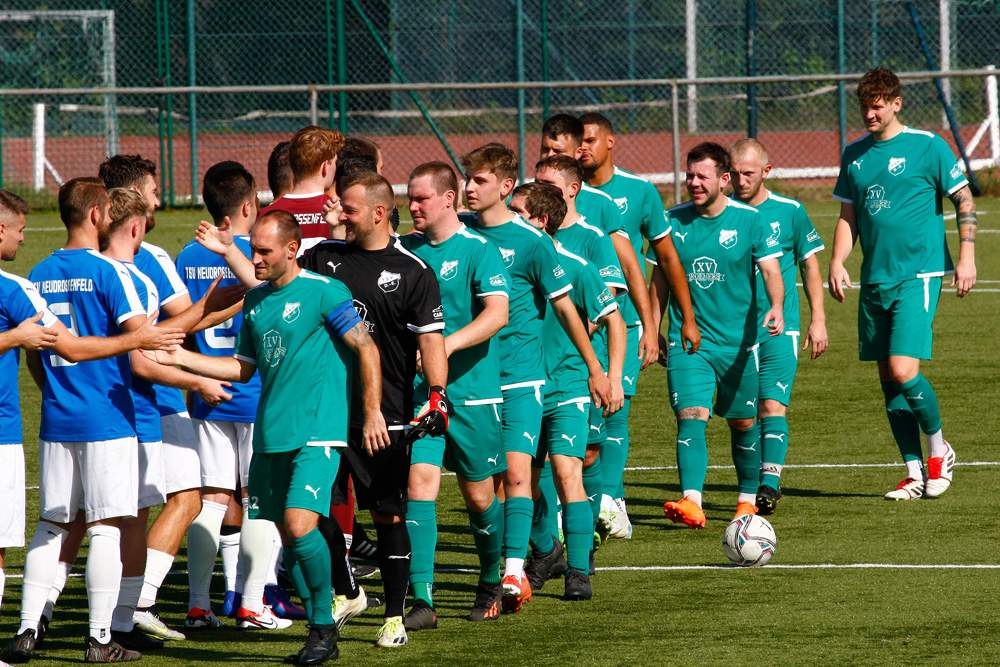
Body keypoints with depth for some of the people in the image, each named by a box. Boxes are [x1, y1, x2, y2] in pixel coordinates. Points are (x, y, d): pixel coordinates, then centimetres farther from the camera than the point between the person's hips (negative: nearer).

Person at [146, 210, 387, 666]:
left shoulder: (323, 292, -7)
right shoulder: (255, 300, 13)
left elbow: (367, 350, -5)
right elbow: (244, 368, 21)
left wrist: (372, 414, -8)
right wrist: (180, 359, 13)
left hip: (316, 432, -7)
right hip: (270, 435, 7)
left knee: (299, 524, -19)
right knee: (285, 533, 5)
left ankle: (324, 626, -5)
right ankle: (319, 630, 15)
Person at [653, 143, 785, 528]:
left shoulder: (749, 220, -3)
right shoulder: (673, 221, 3)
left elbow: (770, 269, -9)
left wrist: (776, 307, -29)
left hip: (738, 341, -1)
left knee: (743, 422, 9)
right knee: (691, 416, -15)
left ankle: (747, 499, 28)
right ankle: (691, 503, -26)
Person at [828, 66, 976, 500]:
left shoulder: (927, 147, -4)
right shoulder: (855, 155, 11)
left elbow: (963, 200, 0)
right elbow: (848, 216, 16)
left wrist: (966, 257, -8)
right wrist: (837, 262, 1)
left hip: (918, 276, -6)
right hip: (875, 280, 6)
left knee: (903, 370, -17)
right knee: (888, 379, 5)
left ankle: (939, 449, 7)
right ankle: (915, 472, 13)